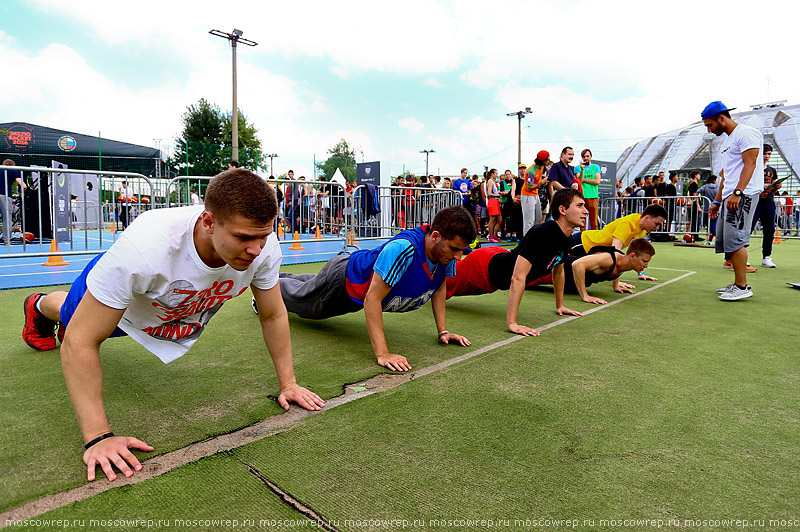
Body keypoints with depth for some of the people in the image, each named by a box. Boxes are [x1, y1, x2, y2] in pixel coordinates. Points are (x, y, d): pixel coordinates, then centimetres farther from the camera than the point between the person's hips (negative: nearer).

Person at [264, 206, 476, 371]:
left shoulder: (446, 250, -23)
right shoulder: (402, 249, -47)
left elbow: (439, 288, -6)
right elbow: (372, 299, -45)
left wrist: (443, 331, -12)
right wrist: (382, 354, -48)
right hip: (341, 279, -7)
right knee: (299, 295, 25)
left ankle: (278, 277, 66)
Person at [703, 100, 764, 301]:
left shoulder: (746, 133, -5)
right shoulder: (727, 141, 23)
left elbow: (750, 164, -16)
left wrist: (737, 193, -26)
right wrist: (717, 201, 24)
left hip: (744, 194, -10)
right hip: (729, 197, 10)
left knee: (734, 238, -15)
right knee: (725, 240, 8)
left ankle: (742, 286, -11)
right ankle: (739, 284, 14)